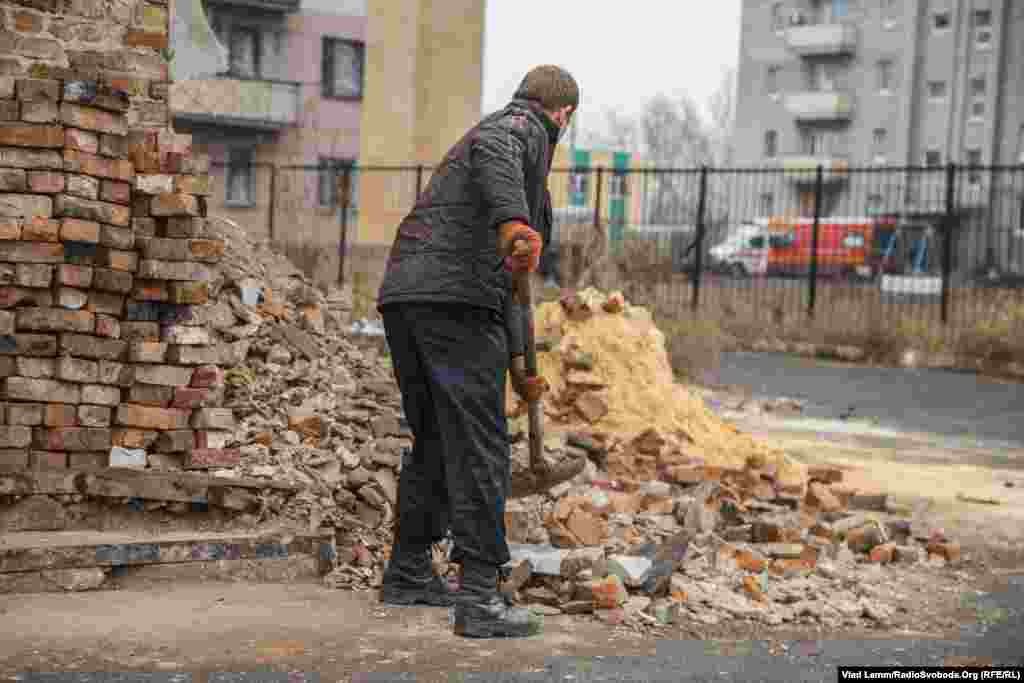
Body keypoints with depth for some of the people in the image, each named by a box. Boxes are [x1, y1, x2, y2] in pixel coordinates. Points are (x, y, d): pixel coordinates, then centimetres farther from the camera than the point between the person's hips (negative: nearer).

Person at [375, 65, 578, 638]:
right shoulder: (520, 127, 6)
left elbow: (497, 273, 37)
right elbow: (490, 153, -22)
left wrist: (517, 364, 40)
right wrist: (514, 223, -40)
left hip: (404, 300, 9)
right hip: (454, 301, -9)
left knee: (435, 440, 21)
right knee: (479, 446, -7)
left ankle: (409, 572, 31)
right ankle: (480, 596, -9)